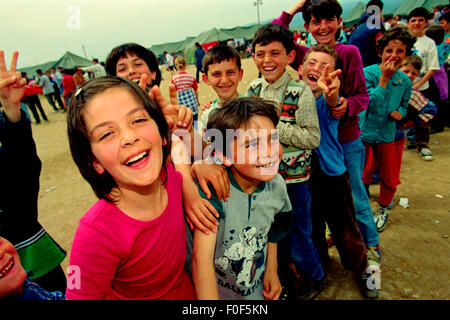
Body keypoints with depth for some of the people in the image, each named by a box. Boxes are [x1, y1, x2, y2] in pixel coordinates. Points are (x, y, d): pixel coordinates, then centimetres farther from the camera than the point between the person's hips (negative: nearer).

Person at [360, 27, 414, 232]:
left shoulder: (405, 81, 2)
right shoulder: (368, 73, -12)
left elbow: (404, 105, 16)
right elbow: (371, 104, -20)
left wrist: (399, 112, -7)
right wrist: (384, 78, -22)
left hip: (387, 135, 4)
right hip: (364, 133, -4)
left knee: (390, 180, 12)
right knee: (362, 177, 7)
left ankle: (383, 209, 38)